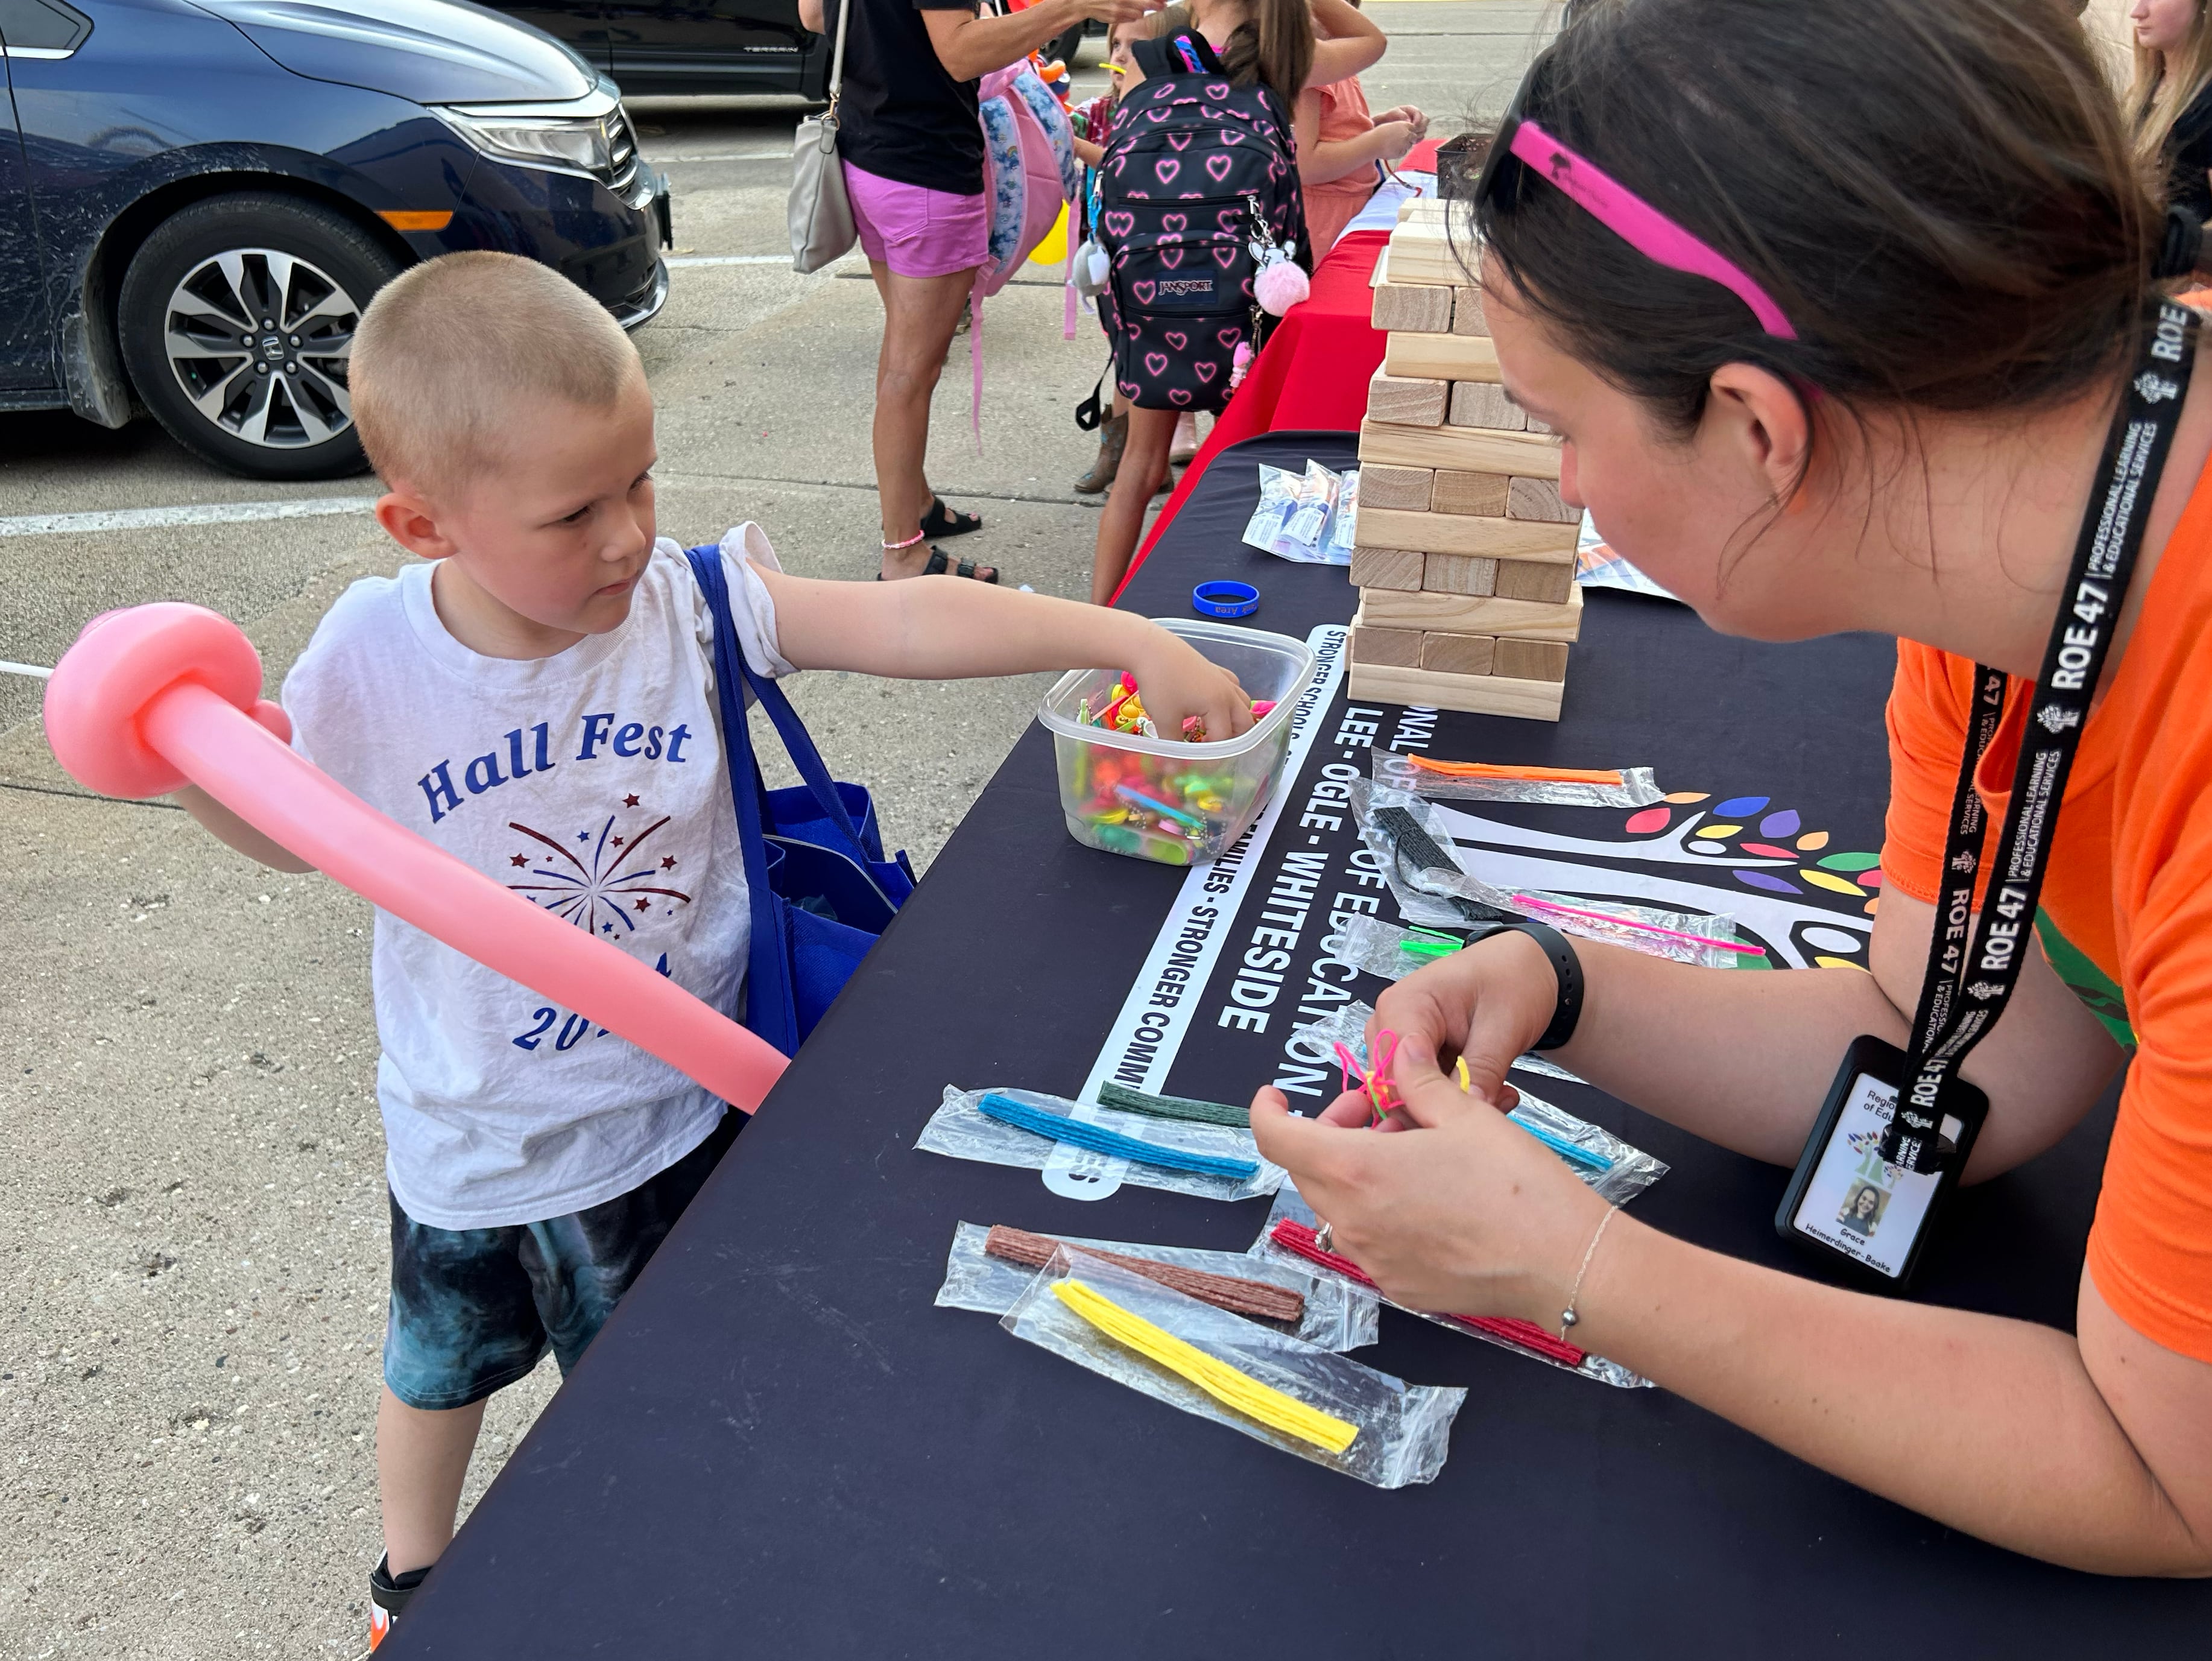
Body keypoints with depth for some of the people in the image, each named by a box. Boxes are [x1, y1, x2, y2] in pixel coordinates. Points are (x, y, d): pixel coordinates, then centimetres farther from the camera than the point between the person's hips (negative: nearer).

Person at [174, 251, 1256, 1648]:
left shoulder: (686, 602, -21)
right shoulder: (372, 658, -20)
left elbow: (905, 620, -27)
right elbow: (295, 831, -3)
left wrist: (1128, 637, -33)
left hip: (670, 1107, 0)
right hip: (473, 1134, 0)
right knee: (445, 1361, 28)